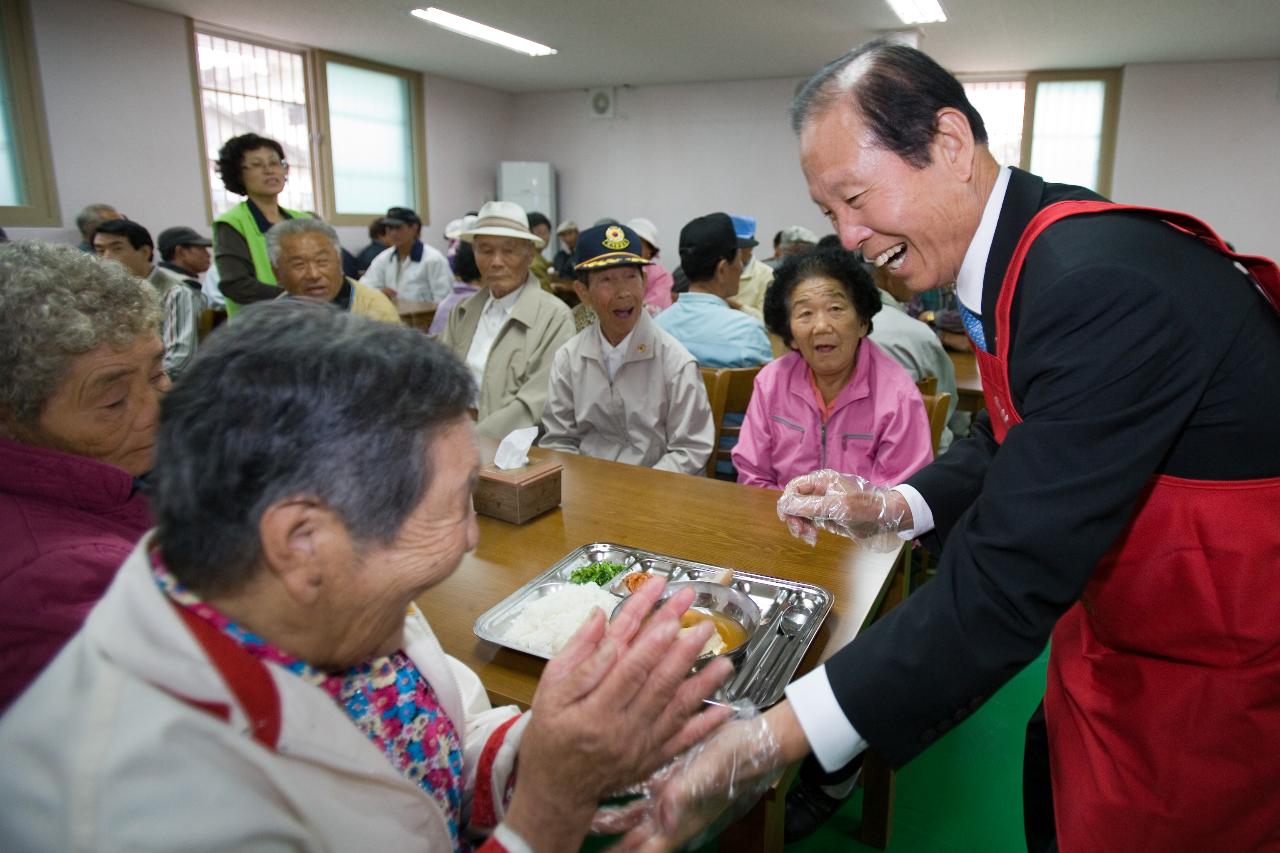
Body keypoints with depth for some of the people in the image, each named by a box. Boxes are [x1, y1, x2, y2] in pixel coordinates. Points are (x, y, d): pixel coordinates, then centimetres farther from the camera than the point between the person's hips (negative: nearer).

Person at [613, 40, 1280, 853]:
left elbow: (1009, 581, -35)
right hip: (1121, 624, 8)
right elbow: (1012, 441, 10)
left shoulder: (1101, 283, -32)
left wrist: (764, 744, -33)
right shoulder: (1020, 250, -3)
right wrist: (890, 509, -7)